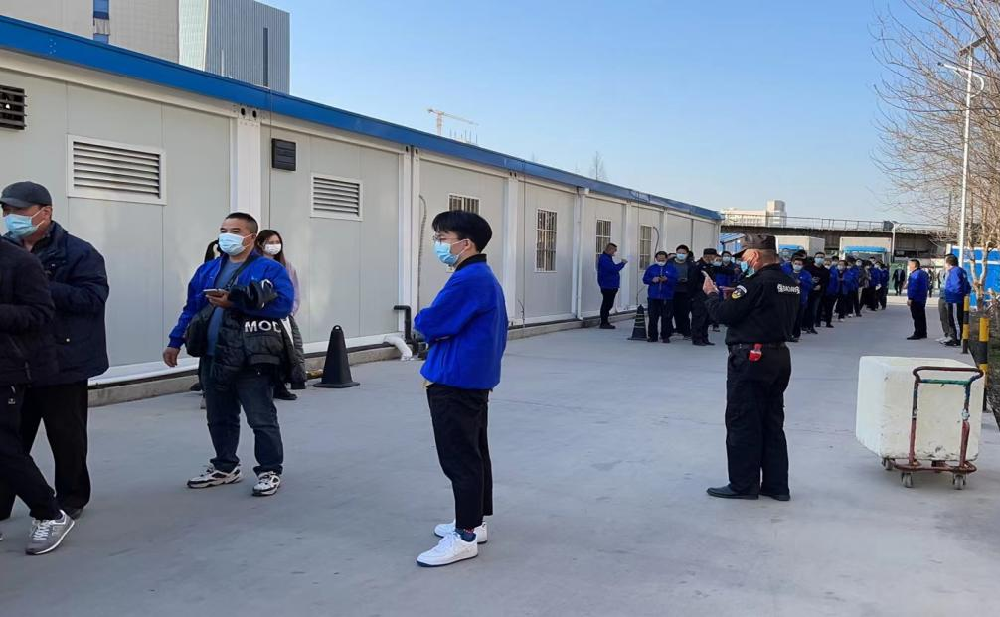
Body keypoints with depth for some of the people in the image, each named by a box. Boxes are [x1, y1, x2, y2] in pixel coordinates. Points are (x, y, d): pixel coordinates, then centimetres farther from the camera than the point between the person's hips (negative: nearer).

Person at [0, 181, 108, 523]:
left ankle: (71, 499, 24)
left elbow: (93, 298, -18)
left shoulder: (78, 252, -8)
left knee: (66, 435, 8)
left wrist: (41, 286, -24)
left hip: (62, 361, -5)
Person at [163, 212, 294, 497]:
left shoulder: (269, 269, -5)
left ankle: (270, 471, 11)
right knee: (219, 418, 16)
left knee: (262, 419, -1)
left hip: (252, 360, -6)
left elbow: (282, 304, -19)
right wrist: (175, 342, 11)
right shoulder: (207, 270, 15)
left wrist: (233, 302, -19)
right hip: (213, 359, 6)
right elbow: (191, 309, 18)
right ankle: (225, 467, 31)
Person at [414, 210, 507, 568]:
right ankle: (475, 522, 28)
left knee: (459, 458, -4)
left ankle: (465, 536, 2)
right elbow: (497, 330, 20)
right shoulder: (484, 277, 14)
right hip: (474, 378, 11)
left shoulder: (467, 280, -20)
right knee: (474, 453, 17)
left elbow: (429, 325, -20)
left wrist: (421, 320, 2)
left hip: (456, 382, -11)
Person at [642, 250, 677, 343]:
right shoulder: (651, 268, 8)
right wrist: (652, 280, -11)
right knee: (653, 317, 3)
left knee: (666, 317, 0)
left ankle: (665, 336, 9)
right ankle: (652, 336, 11)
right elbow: (645, 279, 7)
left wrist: (666, 280, -20)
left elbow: (675, 280, -3)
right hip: (653, 297, 1)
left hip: (667, 297, -1)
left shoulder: (672, 268, 3)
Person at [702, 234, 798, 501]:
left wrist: (712, 294, 1)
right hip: (780, 356, 9)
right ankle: (776, 485, 20)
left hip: (751, 358, -9)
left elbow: (725, 314, -17)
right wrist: (734, 295, 14)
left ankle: (743, 484, 8)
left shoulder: (757, 282, -17)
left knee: (743, 424, 1)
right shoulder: (790, 284, 10)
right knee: (772, 424, 15)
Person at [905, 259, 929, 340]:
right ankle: (923, 333, 21)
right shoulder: (923, 273, 14)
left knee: (917, 317, -8)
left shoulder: (914, 274, -18)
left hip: (915, 299, -10)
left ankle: (917, 334, -8)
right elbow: (927, 284, 21)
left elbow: (913, 288, -24)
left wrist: (910, 298, -23)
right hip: (922, 298, 10)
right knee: (921, 316, 15)